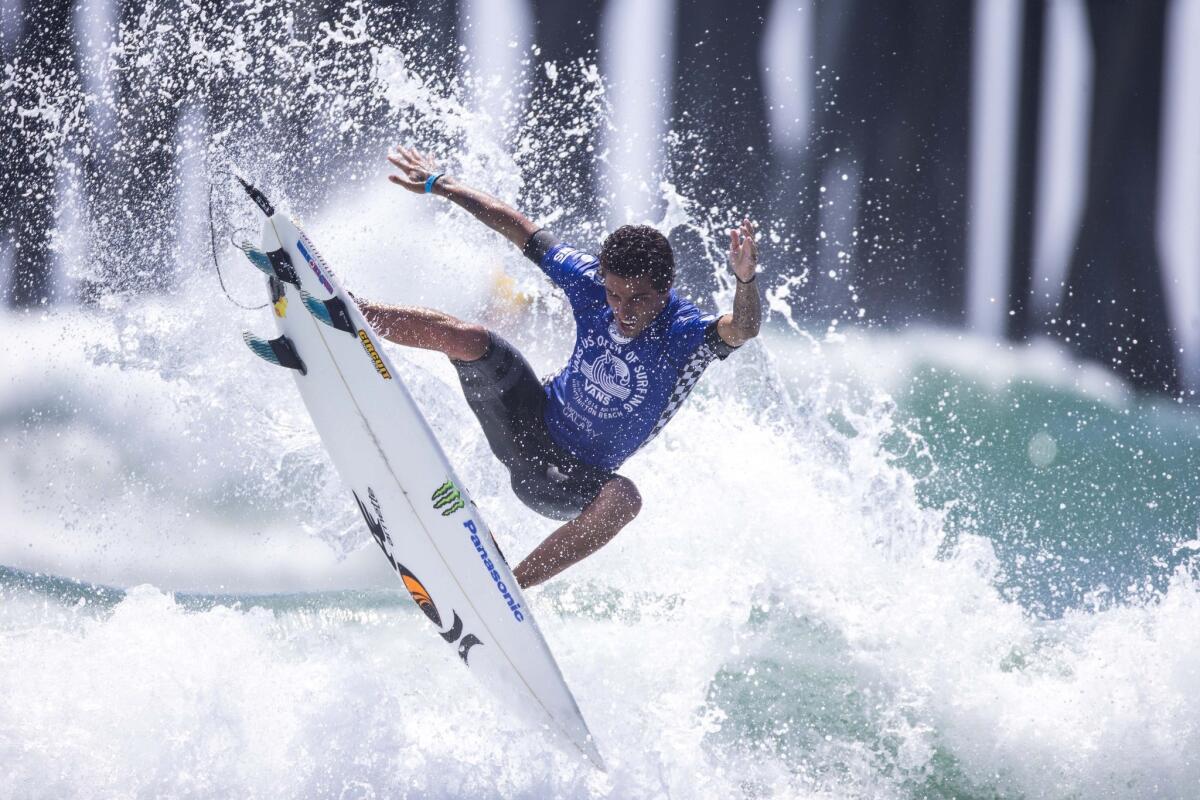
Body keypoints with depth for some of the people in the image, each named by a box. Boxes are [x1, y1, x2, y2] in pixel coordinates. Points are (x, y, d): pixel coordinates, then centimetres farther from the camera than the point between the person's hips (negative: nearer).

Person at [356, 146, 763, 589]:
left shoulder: (686, 333, -26)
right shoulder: (591, 282, -14)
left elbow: (741, 329, -48)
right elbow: (521, 230, -1)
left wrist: (745, 279, -70)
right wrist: (440, 185, 7)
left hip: (574, 479, -3)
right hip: (529, 423, 3)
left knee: (623, 499, -37)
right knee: (465, 337, -17)